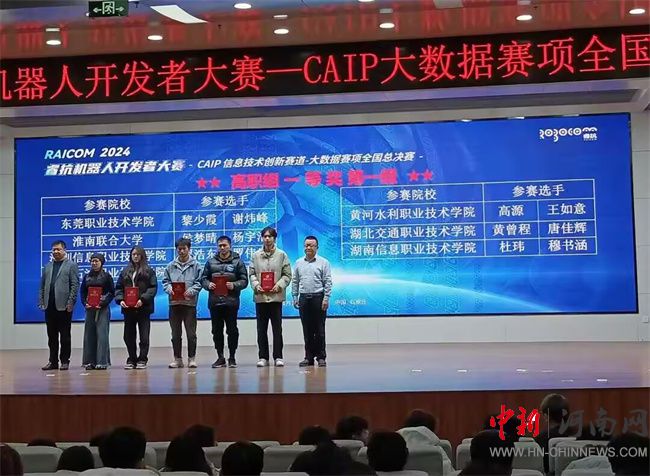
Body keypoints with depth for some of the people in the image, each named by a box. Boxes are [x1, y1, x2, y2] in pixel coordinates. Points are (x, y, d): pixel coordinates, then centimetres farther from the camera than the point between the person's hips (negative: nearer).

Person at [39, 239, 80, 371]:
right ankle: (53, 361, 12)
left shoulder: (71, 265, 1)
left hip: (63, 306, -5)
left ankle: (65, 361, 6)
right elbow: (42, 286, 14)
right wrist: (41, 302, 4)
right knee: (52, 336, 7)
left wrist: (70, 303, -13)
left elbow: (75, 285, -6)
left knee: (65, 335, 1)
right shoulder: (47, 266, 17)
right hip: (50, 306, 5)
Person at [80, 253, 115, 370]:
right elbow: (82, 292, 12)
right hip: (90, 309, 4)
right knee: (89, 334, 4)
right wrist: (85, 303, -5)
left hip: (103, 309, -4)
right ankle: (90, 361, 9)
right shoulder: (87, 276, 12)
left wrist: (103, 303, -13)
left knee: (101, 334, -7)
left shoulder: (106, 276, 1)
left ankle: (102, 362, -5)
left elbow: (112, 292, -1)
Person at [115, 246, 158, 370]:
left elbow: (153, 287, -5)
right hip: (128, 308, 4)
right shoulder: (125, 271, 14)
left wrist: (143, 299, -18)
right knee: (128, 335, 6)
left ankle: (142, 360, 5)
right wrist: (120, 300, -7)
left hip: (143, 308, -4)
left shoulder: (149, 271, 3)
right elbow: (118, 288, 11)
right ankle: (131, 359, 15)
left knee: (144, 336, -2)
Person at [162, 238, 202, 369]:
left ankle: (192, 358, 9)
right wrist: (169, 289, -10)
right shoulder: (171, 266, 9)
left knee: (191, 333, 0)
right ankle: (177, 359, 16)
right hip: (174, 303, 3)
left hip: (189, 302, -3)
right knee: (175, 334, 8)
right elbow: (165, 281, 10)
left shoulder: (195, 265, 1)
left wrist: (191, 291, -17)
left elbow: (199, 282, -2)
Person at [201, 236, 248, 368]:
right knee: (217, 331, 6)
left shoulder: (237, 262, 4)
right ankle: (220, 357, 15)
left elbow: (244, 280, 2)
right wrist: (208, 284, -8)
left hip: (231, 302, -3)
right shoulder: (211, 262, 12)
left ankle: (232, 357, 10)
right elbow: (203, 278, 14)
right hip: (214, 301, 3)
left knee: (232, 330, 1)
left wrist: (234, 285, -16)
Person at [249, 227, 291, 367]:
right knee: (261, 329, 5)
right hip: (260, 296, 2)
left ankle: (278, 357, 5)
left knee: (277, 328, 0)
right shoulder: (256, 255, 9)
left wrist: (279, 285, -13)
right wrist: (256, 285, -11)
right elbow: (251, 274, 6)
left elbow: (287, 275, 2)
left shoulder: (282, 255, 5)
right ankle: (263, 357, 10)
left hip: (276, 296, -2)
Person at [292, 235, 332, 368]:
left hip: (318, 297, -3)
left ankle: (321, 357, 4)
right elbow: (295, 282, 14)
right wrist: (295, 297, 6)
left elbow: (328, 282, -2)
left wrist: (326, 298, -10)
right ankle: (309, 357, 11)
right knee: (307, 330, 5)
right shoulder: (299, 263, 12)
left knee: (319, 330, -1)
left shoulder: (323, 262, 2)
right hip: (304, 298, 3)